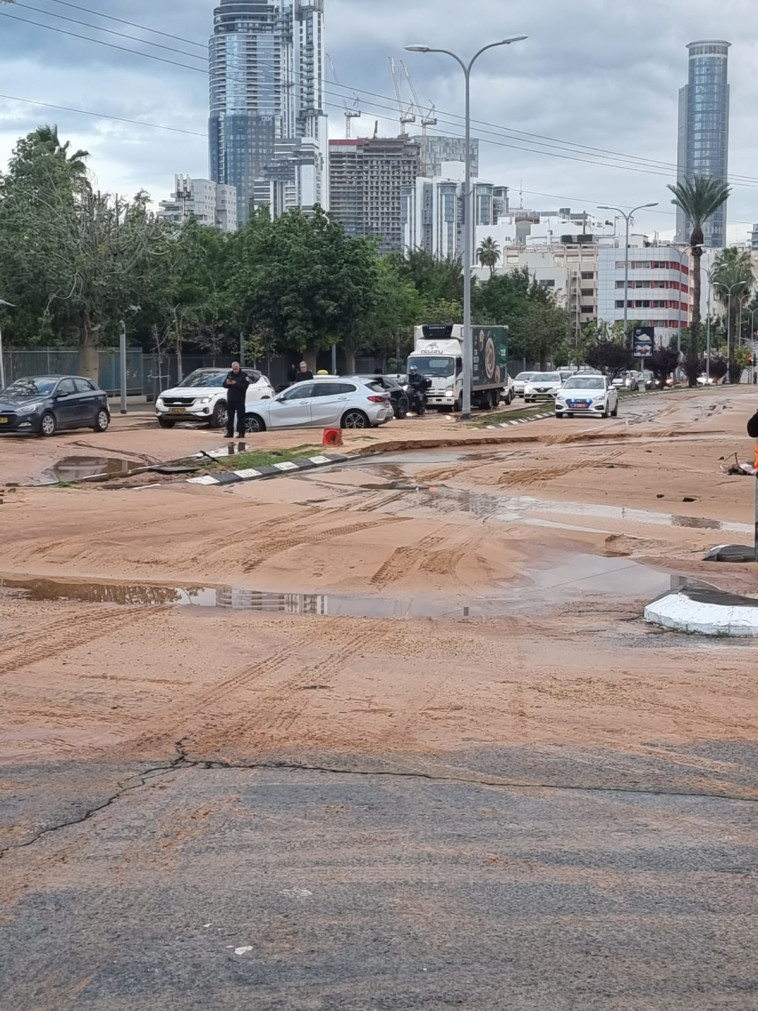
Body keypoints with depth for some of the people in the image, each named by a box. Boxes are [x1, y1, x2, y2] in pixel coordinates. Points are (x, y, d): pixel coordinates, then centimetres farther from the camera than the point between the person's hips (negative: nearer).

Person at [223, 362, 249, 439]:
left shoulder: (243, 375, -4)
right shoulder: (229, 374, 12)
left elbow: (245, 386, -16)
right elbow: (224, 384, 11)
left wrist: (236, 384, -24)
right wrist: (227, 383, -12)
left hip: (239, 400, -5)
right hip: (230, 399, 5)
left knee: (240, 417, -5)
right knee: (230, 417, 7)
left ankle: (241, 433, -4)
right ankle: (230, 433, 13)